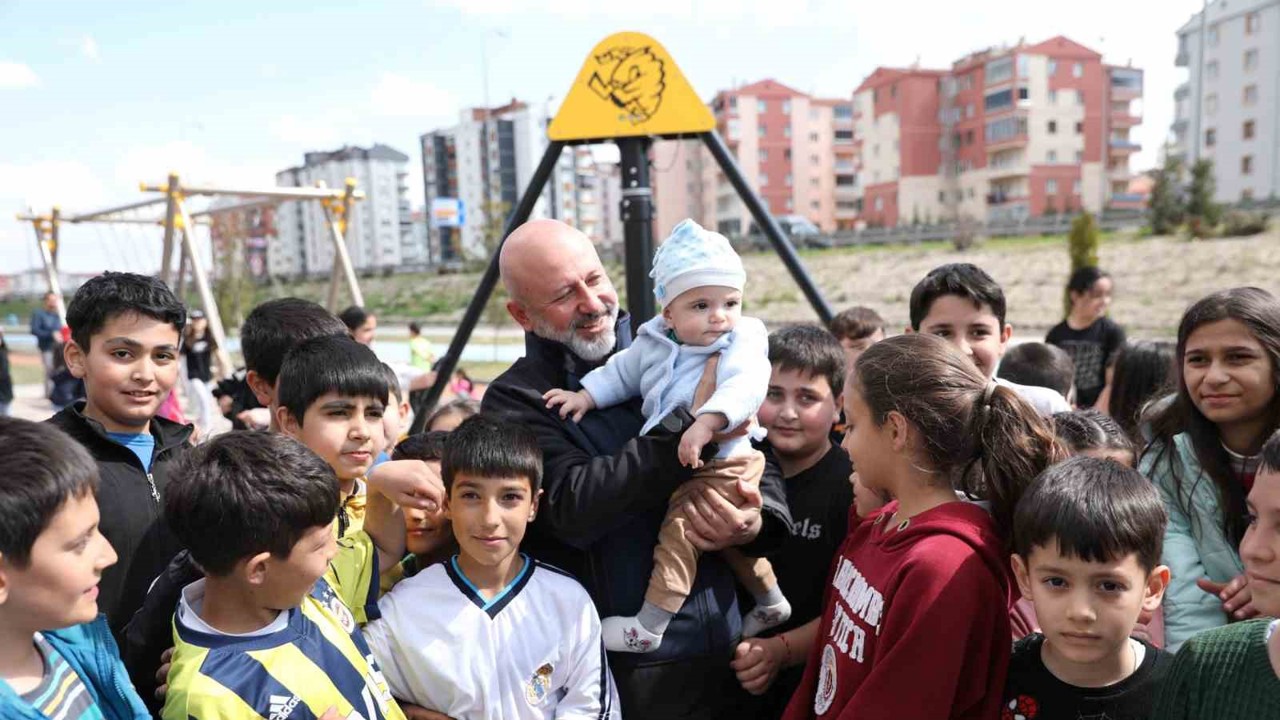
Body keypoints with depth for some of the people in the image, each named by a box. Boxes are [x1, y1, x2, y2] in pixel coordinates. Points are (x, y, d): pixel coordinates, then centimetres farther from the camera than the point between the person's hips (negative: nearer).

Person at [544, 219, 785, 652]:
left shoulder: (744, 342, -16)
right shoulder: (653, 343, 3)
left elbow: (744, 387, -34)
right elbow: (621, 372, 18)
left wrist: (706, 423, -49)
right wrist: (585, 395, 6)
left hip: (720, 465, -7)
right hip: (677, 466, 8)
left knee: (679, 530, -11)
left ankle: (647, 629, 1)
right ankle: (771, 603, 41)